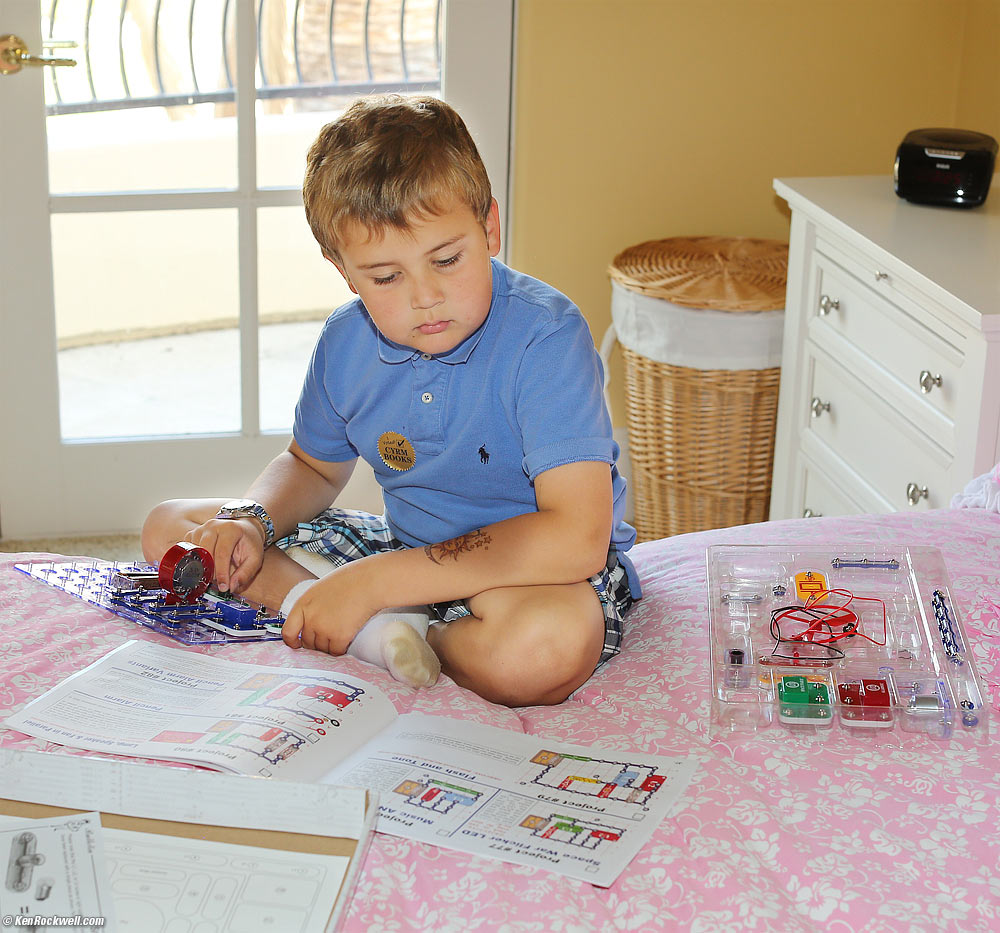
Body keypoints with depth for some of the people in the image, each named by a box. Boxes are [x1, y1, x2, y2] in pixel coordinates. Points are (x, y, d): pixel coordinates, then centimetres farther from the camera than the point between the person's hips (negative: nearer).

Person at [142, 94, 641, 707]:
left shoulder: (544, 338, -25)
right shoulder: (346, 343, -4)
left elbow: (578, 537, -35)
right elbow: (313, 466, 18)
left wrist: (373, 581, -32)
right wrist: (251, 521, -7)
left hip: (533, 572, -7)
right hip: (407, 548, 7)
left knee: (544, 644, -45)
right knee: (169, 529, 3)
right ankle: (375, 633, -17)